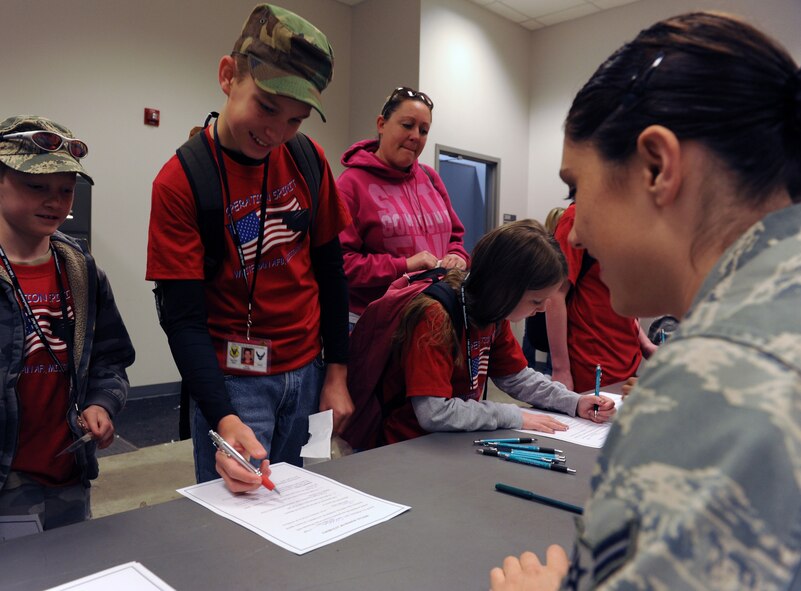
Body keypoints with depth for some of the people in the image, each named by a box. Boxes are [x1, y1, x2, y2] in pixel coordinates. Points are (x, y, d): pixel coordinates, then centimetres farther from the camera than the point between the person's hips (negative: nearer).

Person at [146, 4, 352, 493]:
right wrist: (223, 419, -28)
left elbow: (330, 270, 6)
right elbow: (182, 317, -15)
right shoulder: (180, 180, -13)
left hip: (307, 370, 4)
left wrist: (337, 372, 4)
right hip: (232, 379, -3)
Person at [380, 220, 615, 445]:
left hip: (460, 440, 7)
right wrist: (514, 416, -21)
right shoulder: (434, 316, -24)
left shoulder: (493, 313, 0)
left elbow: (517, 377, 11)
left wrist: (575, 403, -1)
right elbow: (434, 413, -30)